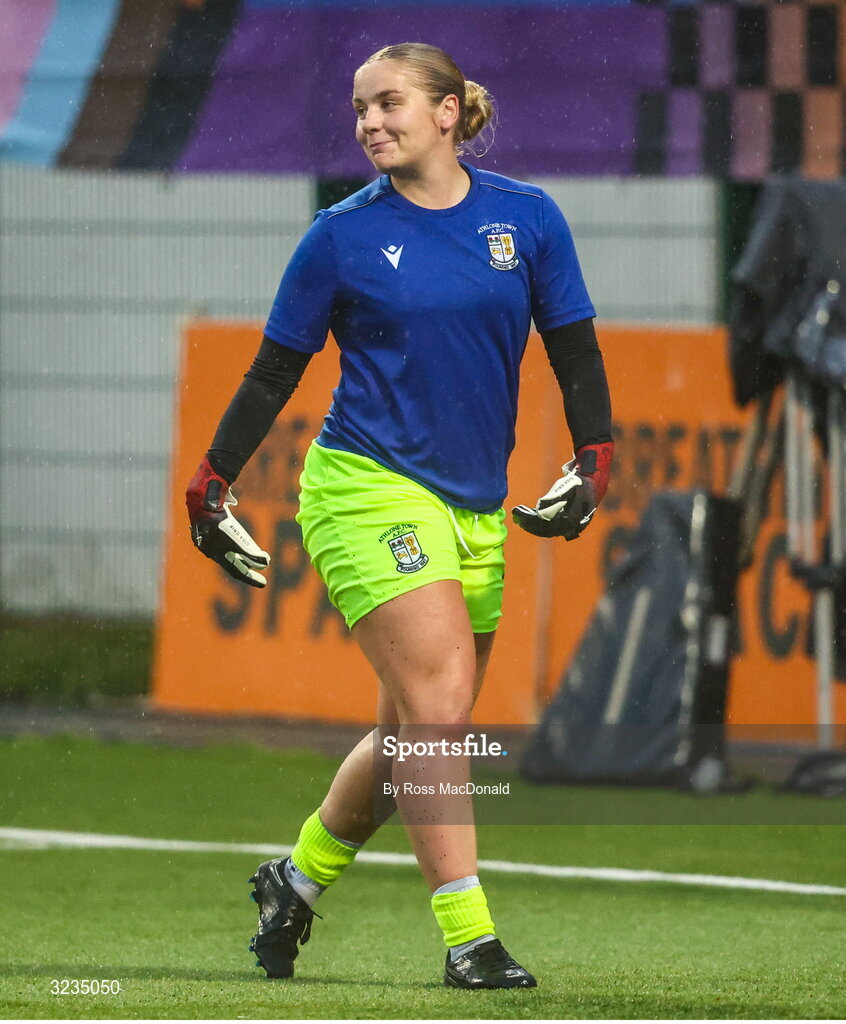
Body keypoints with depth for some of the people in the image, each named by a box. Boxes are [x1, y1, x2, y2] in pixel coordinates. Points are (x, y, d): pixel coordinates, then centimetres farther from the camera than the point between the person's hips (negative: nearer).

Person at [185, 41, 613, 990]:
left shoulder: (527, 217, 5)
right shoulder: (342, 235, -1)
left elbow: (575, 349, 10)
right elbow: (273, 371, 5)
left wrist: (593, 462, -3)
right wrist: (212, 485, 4)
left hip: (475, 509, 4)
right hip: (368, 487, -4)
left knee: (415, 736, 9)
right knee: (437, 706, -16)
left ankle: (298, 877, 31)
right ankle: (468, 938, -16)